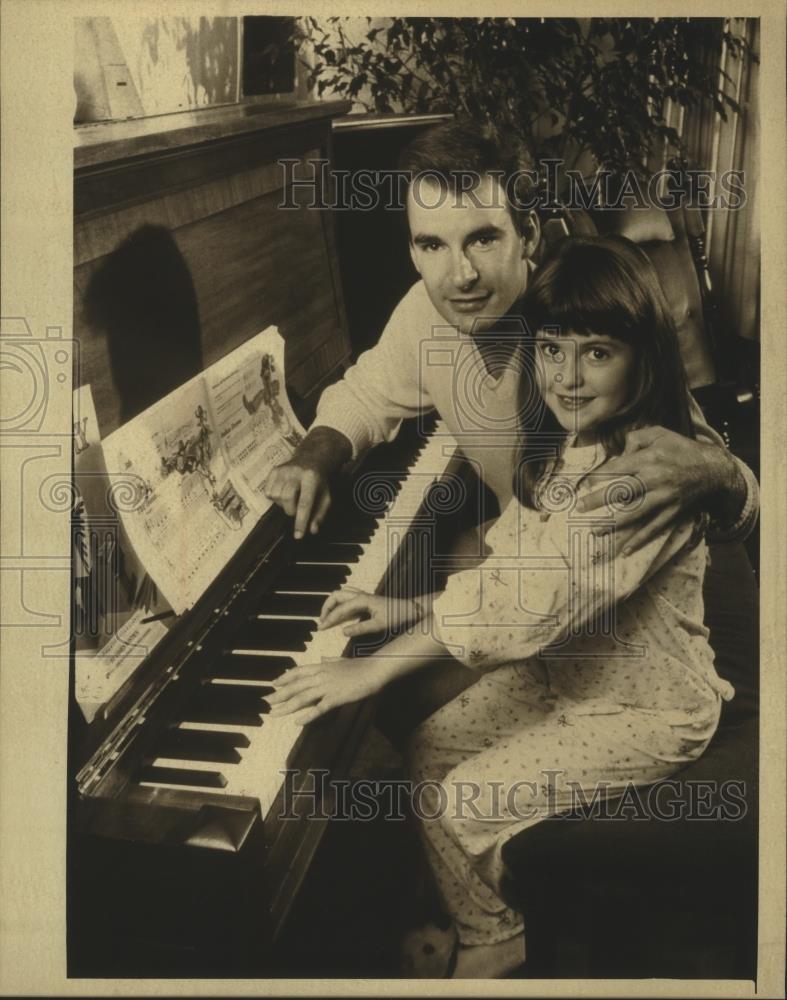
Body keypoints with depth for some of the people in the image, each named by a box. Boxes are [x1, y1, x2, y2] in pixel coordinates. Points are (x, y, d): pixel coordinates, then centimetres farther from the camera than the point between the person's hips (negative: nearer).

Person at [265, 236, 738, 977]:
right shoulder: (556, 443, -3)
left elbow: (536, 596, -38)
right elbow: (511, 568, 4)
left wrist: (373, 670, -37)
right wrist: (407, 608, -9)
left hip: (646, 707, -8)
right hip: (559, 669, 8)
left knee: (457, 806, -11)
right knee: (428, 755, 5)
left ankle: (490, 948, 20)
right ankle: (469, 925, 29)